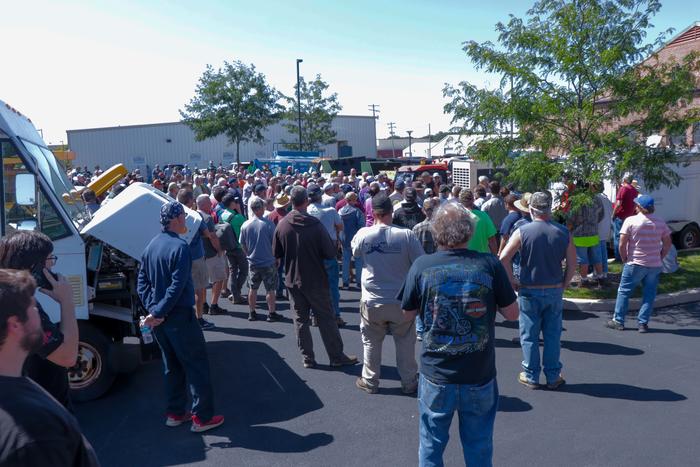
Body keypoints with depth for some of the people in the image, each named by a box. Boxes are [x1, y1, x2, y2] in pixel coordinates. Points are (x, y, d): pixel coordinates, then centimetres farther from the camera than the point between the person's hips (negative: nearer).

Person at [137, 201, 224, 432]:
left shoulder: (152, 246, 8)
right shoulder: (179, 246, -18)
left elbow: (142, 281, 7)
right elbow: (177, 286, -23)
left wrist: (152, 309, -1)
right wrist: (158, 313, -17)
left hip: (159, 318, 8)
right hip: (179, 317, -8)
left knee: (172, 365, 18)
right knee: (197, 364, 2)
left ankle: (175, 413, 25)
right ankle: (202, 417, 6)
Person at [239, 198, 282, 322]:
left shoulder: (245, 225, -5)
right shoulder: (268, 223, -16)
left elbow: (243, 245, 5)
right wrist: (277, 257, 6)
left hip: (253, 262, 3)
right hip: (268, 262, -3)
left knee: (252, 288, 15)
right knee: (270, 289, 7)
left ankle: (252, 313, 22)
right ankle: (272, 313, 12)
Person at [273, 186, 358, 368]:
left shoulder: (282, 225, -7)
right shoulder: (315, 224, -17)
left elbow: (276, 253, 3)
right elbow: (331, 253, -14)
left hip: (293, 280, 3)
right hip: (316, 280, -3)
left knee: (301, 319, 12)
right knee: (326, 318, 8)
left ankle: (308, 358, 17)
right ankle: (337, 357, 15)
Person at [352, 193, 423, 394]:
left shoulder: (363, 234, -12)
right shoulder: (406, 235, -17)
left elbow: (354, 252, 10)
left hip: (372, 302, 1)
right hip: (402, 301, -1)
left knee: (372, 343, 18)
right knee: (405, 343, 16)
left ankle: (370, 382, 32)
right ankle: (409, 382, 29)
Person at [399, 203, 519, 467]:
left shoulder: (421, 266, -10)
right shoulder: (490, 265, -11)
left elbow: (408, 314, 2)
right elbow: (512, 314, -3)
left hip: (436, 377, 0)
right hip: (480, 376, 0)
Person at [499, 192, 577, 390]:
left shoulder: (522, 232, -11)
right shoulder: (563, 232, -3)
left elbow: (503, 258, -16)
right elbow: (572, 264, -1)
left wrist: (512, 282, -5)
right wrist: (563, 285, 10)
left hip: (529, 292, -2)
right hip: (555, 291, 2)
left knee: (529, 336, 9)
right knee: (553, 335, 12)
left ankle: (531, 377, 18)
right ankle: (553, 377, 21)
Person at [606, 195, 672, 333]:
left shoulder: (631, 221, -10)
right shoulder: (660, 223, 3)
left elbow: (622, 244, -12)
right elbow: (667, 244, 7)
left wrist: (625, 259, 0)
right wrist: (660, 258, 13)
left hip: (635, 264, -3)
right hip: (655, 265, 4)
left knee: (624, 292, 7)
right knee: (649, 295, 9)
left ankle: (618, 321, 11)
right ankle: (643, 324, 11)